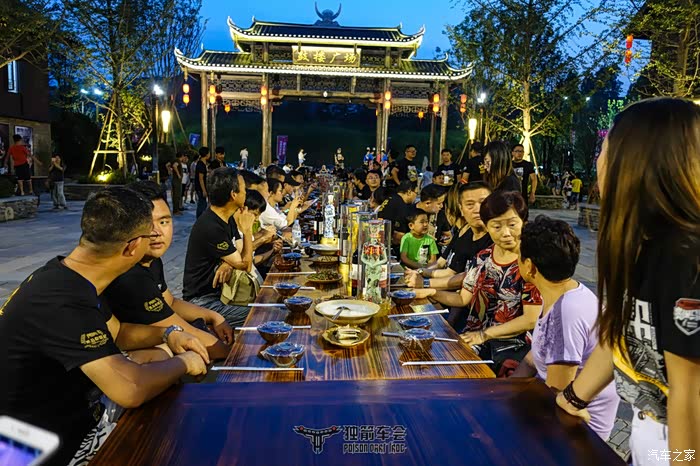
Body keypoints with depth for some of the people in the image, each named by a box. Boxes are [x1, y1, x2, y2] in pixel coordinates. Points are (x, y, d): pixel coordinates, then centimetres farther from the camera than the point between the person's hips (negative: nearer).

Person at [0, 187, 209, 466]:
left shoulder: (67, 276, -2)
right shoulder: (63, 302, -33)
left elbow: (114, 332, 14)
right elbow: (130, 390, -37)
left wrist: (168, 334, -2)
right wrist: (183, 362, -18)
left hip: (71, 412, 8)